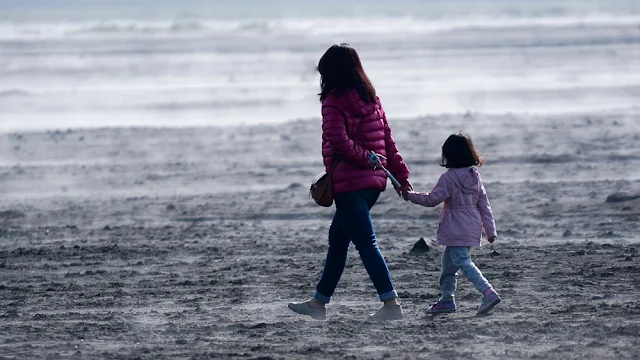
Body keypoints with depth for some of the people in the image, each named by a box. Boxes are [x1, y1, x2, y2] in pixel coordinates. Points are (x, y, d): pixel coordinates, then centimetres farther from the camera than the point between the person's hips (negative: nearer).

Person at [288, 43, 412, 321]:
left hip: (349, 183, -8)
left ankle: (391, 305, -15)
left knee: (366, 244, -8)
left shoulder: (333, 101, -10)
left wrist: (366, 159, -9)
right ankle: (318, 303, 26)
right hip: (374, 182, 8)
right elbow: (387, 140, 11)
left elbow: (339, 142, -20)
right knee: (338, 238, 18)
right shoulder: (371, 99, 11)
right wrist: (401, 174, 12)